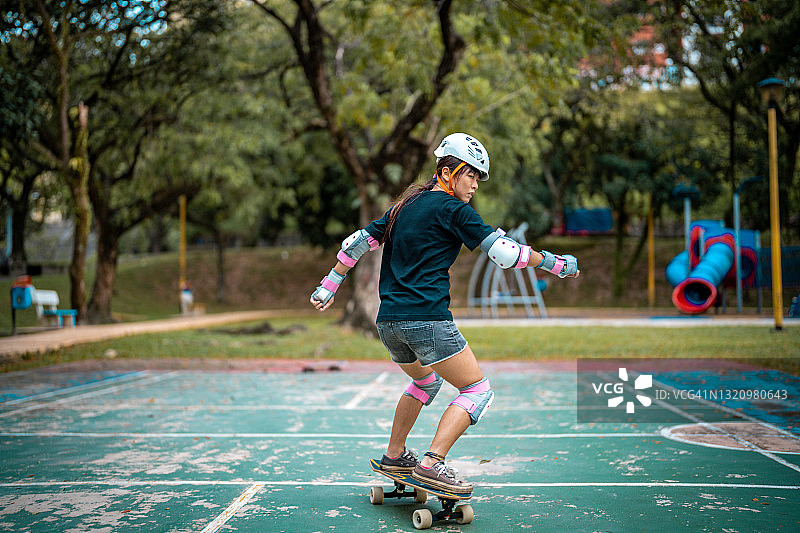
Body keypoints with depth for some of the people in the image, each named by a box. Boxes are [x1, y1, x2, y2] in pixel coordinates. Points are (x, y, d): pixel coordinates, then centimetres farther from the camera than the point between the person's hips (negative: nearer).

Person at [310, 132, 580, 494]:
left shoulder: (405, 205, 18)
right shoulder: (451, 208, -5)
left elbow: (359, 241, 19)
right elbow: (505, 253, -8)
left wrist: (329, 286, 25)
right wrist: (555, 263, 2)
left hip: (387, 322, 9)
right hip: (426, 320, -9)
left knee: (426, 381, 31)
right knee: (478, 391, -2)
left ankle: (394, 456, 35)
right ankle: (431, 465, -14)